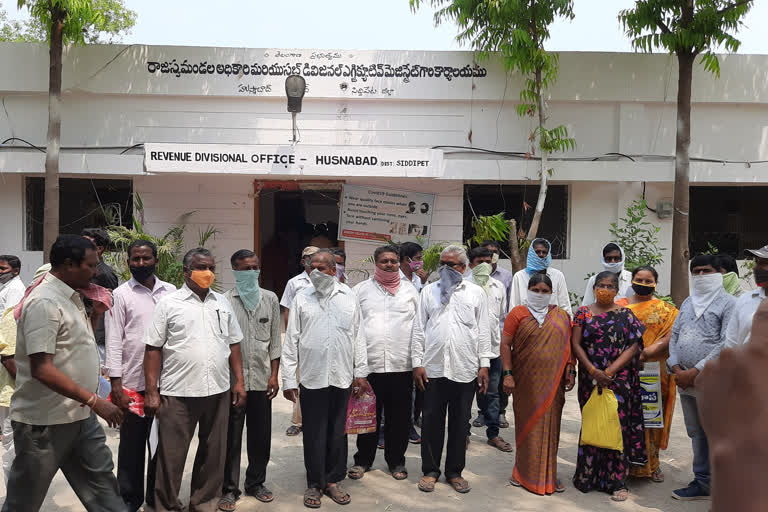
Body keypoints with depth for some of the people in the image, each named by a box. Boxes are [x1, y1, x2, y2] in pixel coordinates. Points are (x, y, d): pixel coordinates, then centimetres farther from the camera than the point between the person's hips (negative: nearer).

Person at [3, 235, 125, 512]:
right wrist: (94, 401, -25)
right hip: (45, 422, -8)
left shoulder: (71, 297, 8)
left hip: (80, 416, 8)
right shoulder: (44, 302, -21)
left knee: (101, 483, 12)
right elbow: (42, 369, -26)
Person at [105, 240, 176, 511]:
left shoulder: (170, 291, 6)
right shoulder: (121, 294, -2)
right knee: (132, 444, 8)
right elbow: (113, 341, -5)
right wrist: (116, 385, -11)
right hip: (133, 383, -3)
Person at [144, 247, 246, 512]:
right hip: (178, 393, -4)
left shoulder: (222, 303, 9)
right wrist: (151, 392, -8)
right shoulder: (168, 303, -2)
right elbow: (153, 349, -3)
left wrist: (239, 382, 7)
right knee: (171, 456, 7)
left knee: (213, 453, 14)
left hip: (218, 391, 4)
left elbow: (233, 345, 13)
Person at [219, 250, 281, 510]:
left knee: (261, 435, 11)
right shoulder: (224, 301, -3)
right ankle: (229, 489, 20)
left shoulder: (270, 299, 6)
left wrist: (274, 375, 3)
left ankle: (256, 483, 28)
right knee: (231, 438, 6)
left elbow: (275, 340, 8)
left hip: (261, 379, 3)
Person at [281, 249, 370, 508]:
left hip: (342, 377, 1)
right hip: (312, 377, -1)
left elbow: (358, 335, 6)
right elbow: (291, 340, 1)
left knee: (338, 432, 11)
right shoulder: (302, 298, 1)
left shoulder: (349, 296, 4)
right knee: (314, 434, 8)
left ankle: (333, 480, 28)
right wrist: (288, 379, -2)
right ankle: (314, 483, 24)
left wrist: (360, 372, 4)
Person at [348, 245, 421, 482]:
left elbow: (419, 326, 8)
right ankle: (363, 460, 25)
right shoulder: (361, 290, 7)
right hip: (368, 364, -1)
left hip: (402, 365, 1)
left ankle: (396, 461, 26)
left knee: (399, 417, 9)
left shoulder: (410, 291, 10)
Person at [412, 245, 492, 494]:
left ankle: (455, 471, 24)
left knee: (460, 423, 9)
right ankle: (430, 470, 22)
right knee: (432, 421, 7)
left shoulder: (476, 293, 8)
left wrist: (484, 364, 0)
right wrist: (417, 363, 0)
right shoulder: (428, 291, 9)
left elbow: (483, 331, 6)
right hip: (433, 368, 0)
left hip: (465, 370, 0)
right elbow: (419, 330, 6)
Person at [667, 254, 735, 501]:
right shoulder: (688, 302, 14)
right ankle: (702, 483, 26)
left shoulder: (728, 303, -6)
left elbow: (726, 344, -14)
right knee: (696, 433, 14)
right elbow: (674, 335, 14)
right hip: (685, 380, 6)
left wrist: (694, 373, -16)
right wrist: (676, 369, 0)